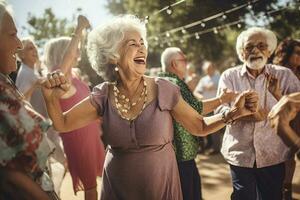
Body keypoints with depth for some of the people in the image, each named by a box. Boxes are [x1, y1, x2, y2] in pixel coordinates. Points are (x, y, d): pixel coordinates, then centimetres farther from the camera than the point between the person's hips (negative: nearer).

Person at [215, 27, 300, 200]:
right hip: (240, 154, 0)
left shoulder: (284, 75, -2)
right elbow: (220, 110, -9)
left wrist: (278, 95, -22)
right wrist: (245, 114, -28)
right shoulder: (229, 76, -2)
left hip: (274, 155, 1)